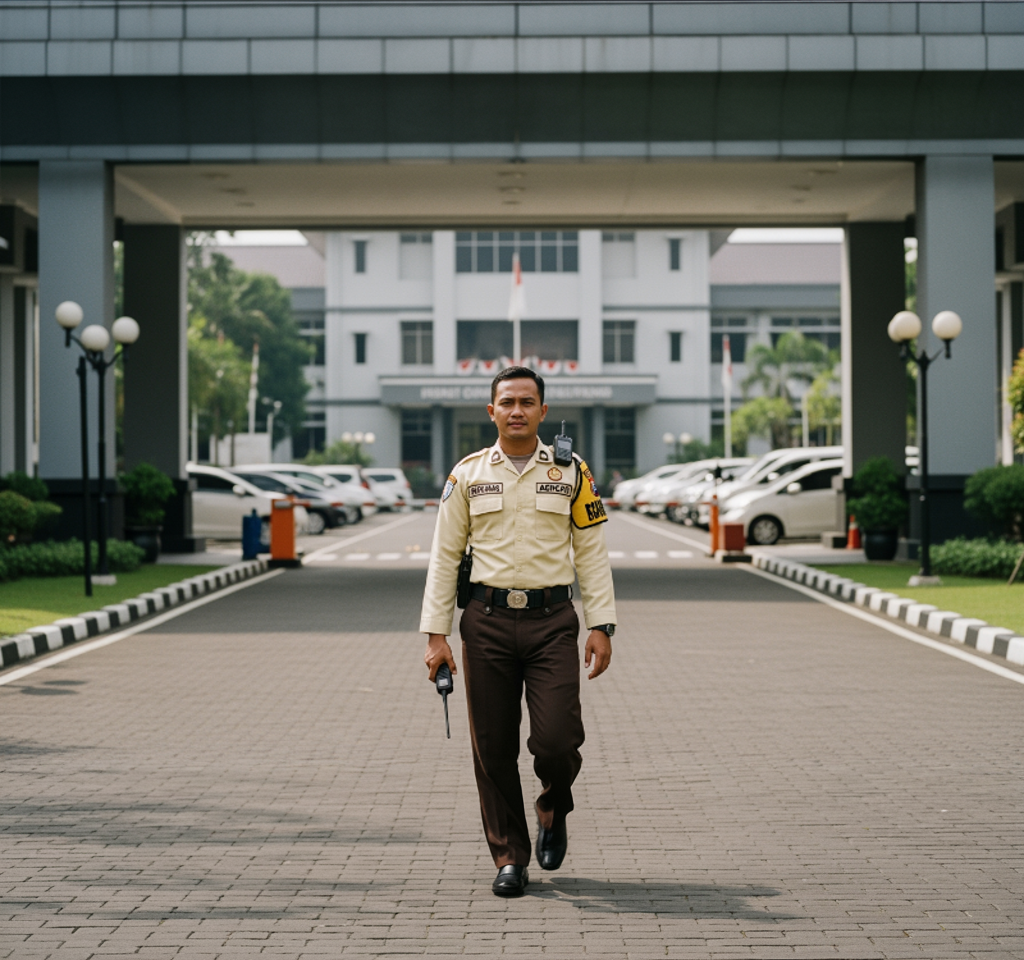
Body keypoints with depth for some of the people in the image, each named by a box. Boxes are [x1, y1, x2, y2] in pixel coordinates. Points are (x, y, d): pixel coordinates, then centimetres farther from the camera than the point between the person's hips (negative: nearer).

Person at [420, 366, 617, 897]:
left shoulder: (571, 473, 6)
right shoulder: (467, 474, 6)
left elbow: (591, 554, 6)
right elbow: (444, 557, 7)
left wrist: (601, 626, -1)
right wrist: (436, 634, 1)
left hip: (551, 620, -1)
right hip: (488, 619, 1)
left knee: (555, 740, -11)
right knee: (494, 748, 3)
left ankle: (553, 808, 22)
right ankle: (510, 858, 15)